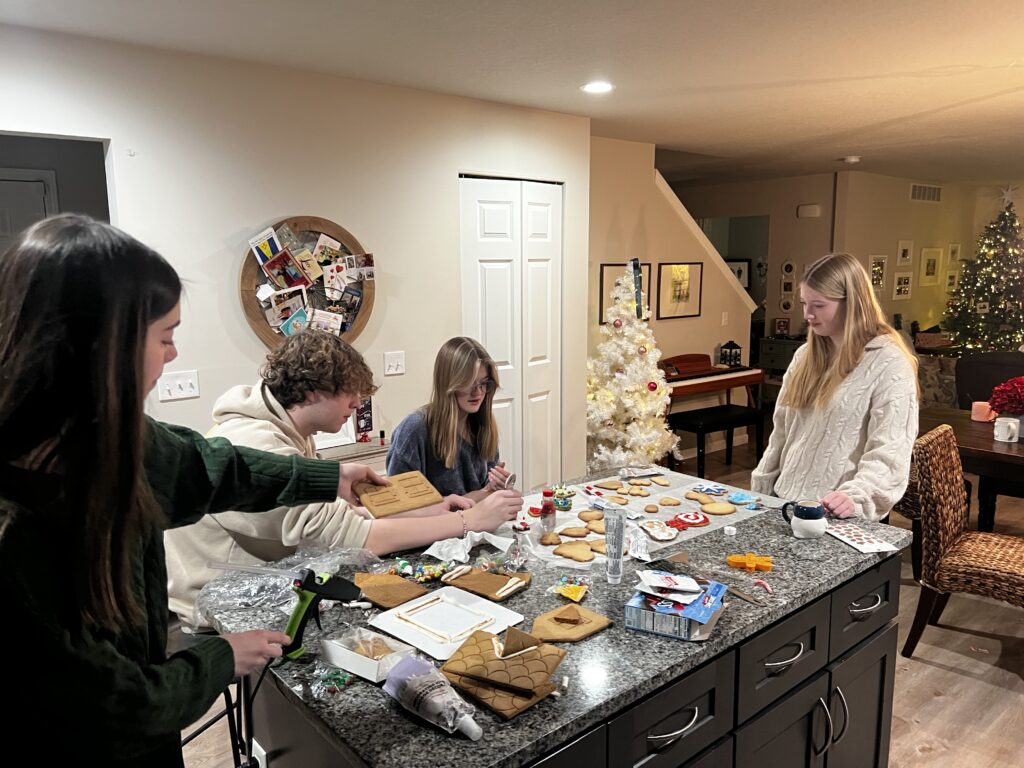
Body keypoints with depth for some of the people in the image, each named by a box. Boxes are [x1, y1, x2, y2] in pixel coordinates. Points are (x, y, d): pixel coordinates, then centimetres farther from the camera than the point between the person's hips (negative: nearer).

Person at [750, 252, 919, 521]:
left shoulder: (890, 363, -8)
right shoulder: (806, 356, 13)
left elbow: (889, 453, -15)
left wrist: (855, 497, -29)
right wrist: (760, 489, 12)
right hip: (786, 501, 5)